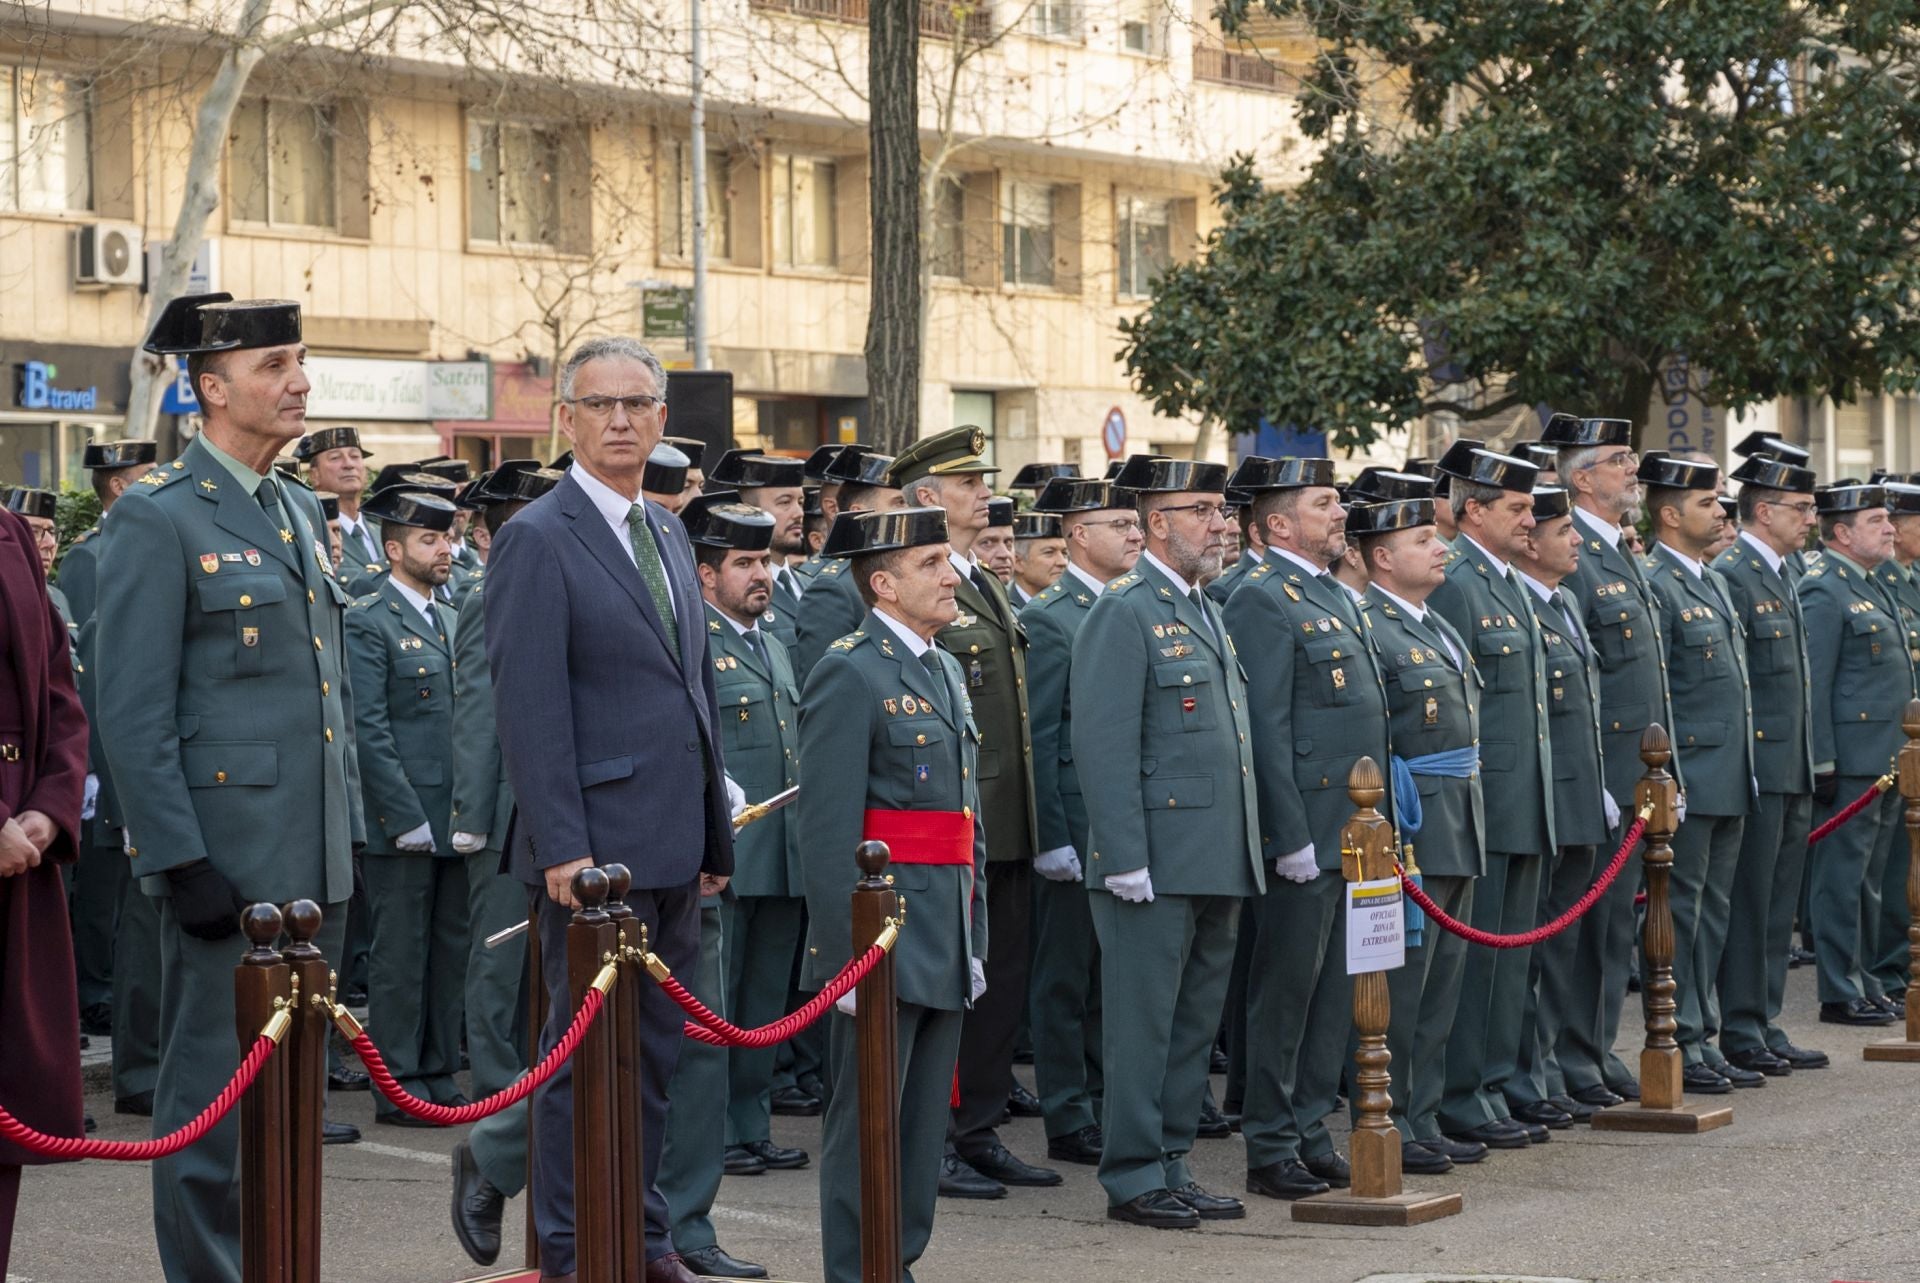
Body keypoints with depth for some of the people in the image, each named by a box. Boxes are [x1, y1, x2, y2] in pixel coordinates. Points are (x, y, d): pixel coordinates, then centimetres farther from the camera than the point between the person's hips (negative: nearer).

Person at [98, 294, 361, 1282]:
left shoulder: (299, 511, 15)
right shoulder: (159, 517, -9)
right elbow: (133, 717, -13)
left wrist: (348, 828, 16)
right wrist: (180, 862, -17)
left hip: (312, 862, 8)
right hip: (225, 861, -8)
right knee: (214, 1086, -2)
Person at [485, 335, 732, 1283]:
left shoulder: (668, 534, 15)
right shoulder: (538, 539, -10)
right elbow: (528, 705, -15)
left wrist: (715, 830, 15)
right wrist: (562, 846, -19)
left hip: (674, 846, 8)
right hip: (597, 841, -8)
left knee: (655, 1047, 14)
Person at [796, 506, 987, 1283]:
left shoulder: (945, 672, 16)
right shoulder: (849, 674, -12)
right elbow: (828, 834, -17)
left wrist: (975, 942, 18)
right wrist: (846, 958, -19)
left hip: (946, 948, 9)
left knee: (925, 1130, 13)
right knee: (866, 1129, -2)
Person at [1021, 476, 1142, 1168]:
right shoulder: (1047, 619, -8)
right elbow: (1039, 739, -11)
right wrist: (1053, 839, -15)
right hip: (1080, 825, -7)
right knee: (1068, 977, 1)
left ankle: (1111, 1108, 20)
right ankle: (1070, 1123, 7)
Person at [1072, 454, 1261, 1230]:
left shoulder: (1201, 611, 18)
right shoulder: (1124, 614, -10)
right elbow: (1104, 747, -16)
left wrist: (1245, 850, 18)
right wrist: (1126, 861, -20)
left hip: (1216, 866, 9)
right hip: (1157, 866, -9)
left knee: (1195, 1023, 12)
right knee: (1144, 1022, -2)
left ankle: (1172, 1169, 20)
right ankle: (1133, 1180, 4)